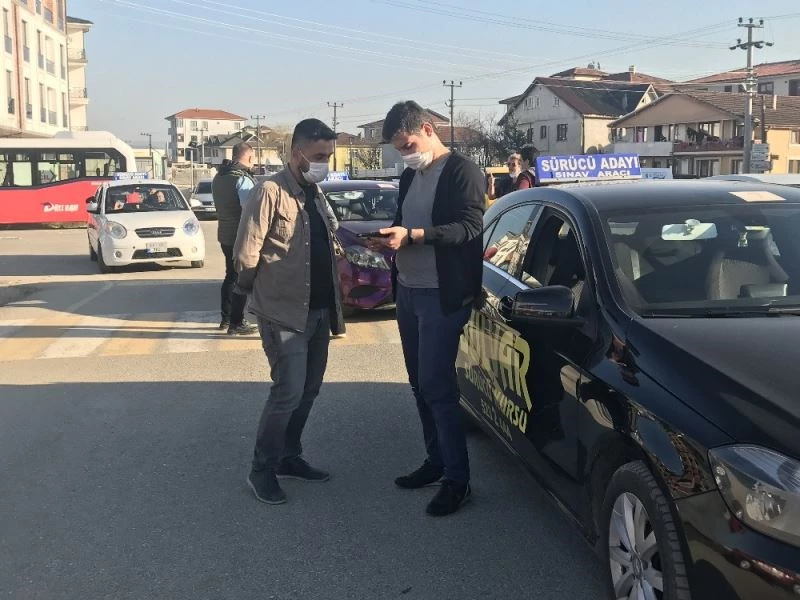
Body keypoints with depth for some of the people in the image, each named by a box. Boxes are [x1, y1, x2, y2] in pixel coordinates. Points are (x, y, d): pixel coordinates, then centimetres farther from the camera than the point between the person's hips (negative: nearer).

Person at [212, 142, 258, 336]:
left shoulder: (218, 177, 10)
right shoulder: (243, 179, -19)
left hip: (224, 235, 9)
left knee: (231, 276, 20)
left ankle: (226, 318, 27)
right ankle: (236, 323, 3)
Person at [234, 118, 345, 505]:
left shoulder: (317, 194, 13)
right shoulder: (270, 192, -13)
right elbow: (245, 255, -15)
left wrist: (333, 304, 6)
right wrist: (262, 288, 0)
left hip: (319, 311, 8)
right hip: (284, 313, -8)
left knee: (308, 390, 14)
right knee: (289, 392, -8)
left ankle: (289, 457, 30)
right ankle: (262, 470, 7)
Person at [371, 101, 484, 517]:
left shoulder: (462, 172, -9)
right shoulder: (409, 177, 16)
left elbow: (469, 228, -19)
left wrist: (411, 236, -28)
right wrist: (387, 236, -3)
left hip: (442, 295, -8)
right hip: (407, 291, 8)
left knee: (437, 385, -9)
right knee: (420, 384, 12)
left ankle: (457, 479, 0)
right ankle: (436, 461, 24)